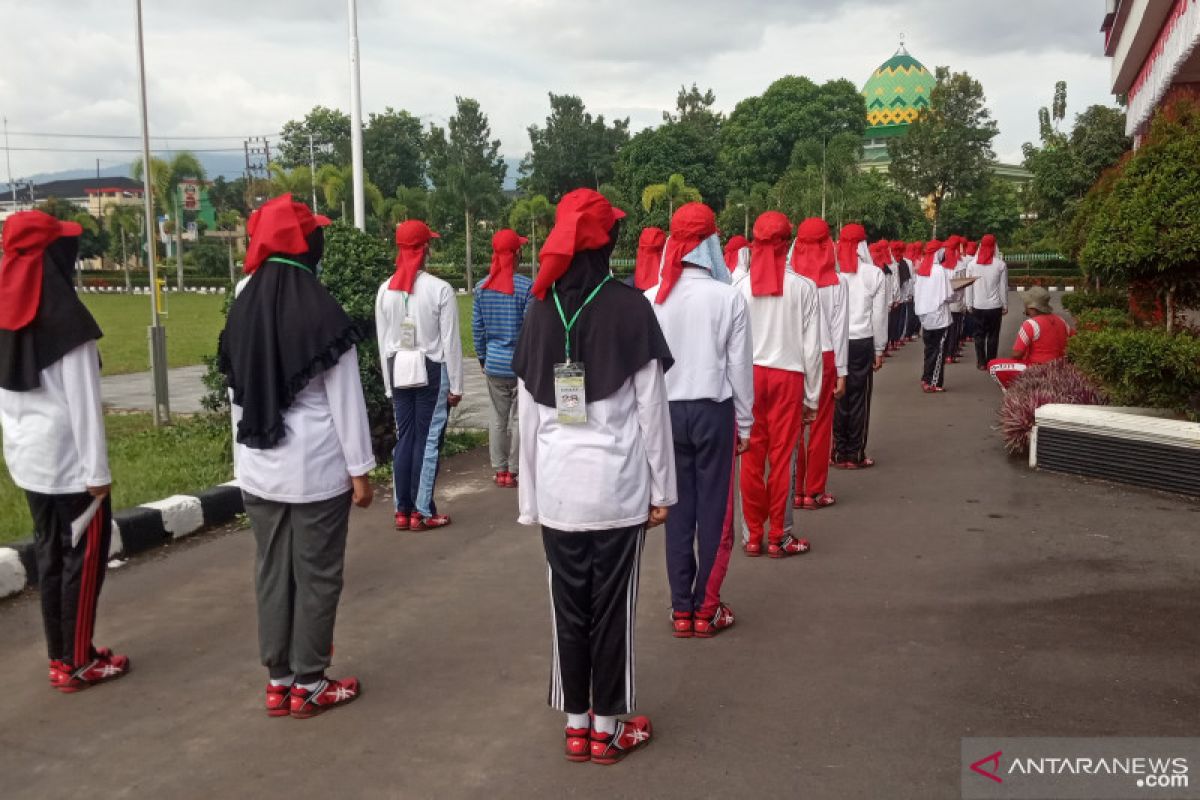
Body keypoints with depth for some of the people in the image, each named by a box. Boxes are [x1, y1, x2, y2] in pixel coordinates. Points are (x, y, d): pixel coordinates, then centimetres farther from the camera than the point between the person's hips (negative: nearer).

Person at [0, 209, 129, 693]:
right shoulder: (64, 318, -16)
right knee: (84, 553, 4)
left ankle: (60, 656, 23)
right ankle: (77, 663, 11)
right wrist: (98, 469, -13)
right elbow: (82, 401, -17)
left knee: (49, 551, 14)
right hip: (68, 458, -7)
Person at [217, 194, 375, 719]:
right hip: (317, 469, -6)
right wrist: (360, 469, -5)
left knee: (271, 572, 14)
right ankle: (308, 686, 16)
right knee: (316, 576, 6)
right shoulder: (322, 313, -14)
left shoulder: (242, 308, 4)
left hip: (259, 467, 6)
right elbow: (345, 400, -12)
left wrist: (245, 458, 18)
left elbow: (236, 393, 10)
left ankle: (277, 681, 24)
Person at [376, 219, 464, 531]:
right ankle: (422, 512, 9)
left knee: (404, 439, 10)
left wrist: (389, 383, 13)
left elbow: (383, 341, 5)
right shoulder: (440, 289, -12)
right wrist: (456, 385, -1)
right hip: (432, 371, -4)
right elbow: (450, 341, -9)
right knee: (428, 440, 3)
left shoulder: (385, 290, 0)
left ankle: (403, 511, 16)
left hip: (399, 371, 4)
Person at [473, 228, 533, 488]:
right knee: (519, 418, 6)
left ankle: (500, 470, 19)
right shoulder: (526, 287, -13)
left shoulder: (482, 288, 1)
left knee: (498, 417, 13)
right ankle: (513, 471, 11)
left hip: (494, 364, 4)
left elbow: (477, 327, 6)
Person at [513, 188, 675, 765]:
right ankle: (607, 729, 20)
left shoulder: (540, 310, 5)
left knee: (568, 607, 13)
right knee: (612, 608, 8)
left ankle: (576, 726, 24)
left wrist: (529, 496, 12)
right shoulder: (629, 306, -6)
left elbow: (528, 412, 6)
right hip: (617, 484, -3)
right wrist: (662, 487, 3)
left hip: (557, 486, 3)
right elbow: (651, 407, -5)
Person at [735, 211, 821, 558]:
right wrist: (812, 396, 6)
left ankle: (753, 536, 18)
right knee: (782, 457, 7)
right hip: (788, 377, -1)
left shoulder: (740, 286, -6)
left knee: (751, 458, 8)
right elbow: (812, 348, -3)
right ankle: (778, 537, 15)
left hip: (749, 376, 1)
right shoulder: (803, 287, -6)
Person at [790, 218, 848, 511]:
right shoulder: (838, 281, -6)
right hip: (824, 357, 0)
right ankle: (815, 492, 13)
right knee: (821, 426, 8)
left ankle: (794, 491, 15)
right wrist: (841, 371, 2)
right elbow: (840, 329, -4)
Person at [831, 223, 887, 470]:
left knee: (836, 398, 9)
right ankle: (855, 455, 11)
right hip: (862, 342, -1)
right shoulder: (874, 274, -5)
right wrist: (879, 349, 9)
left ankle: (838, 453, 14)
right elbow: (879, 315, -1)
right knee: (859, 399, 6)